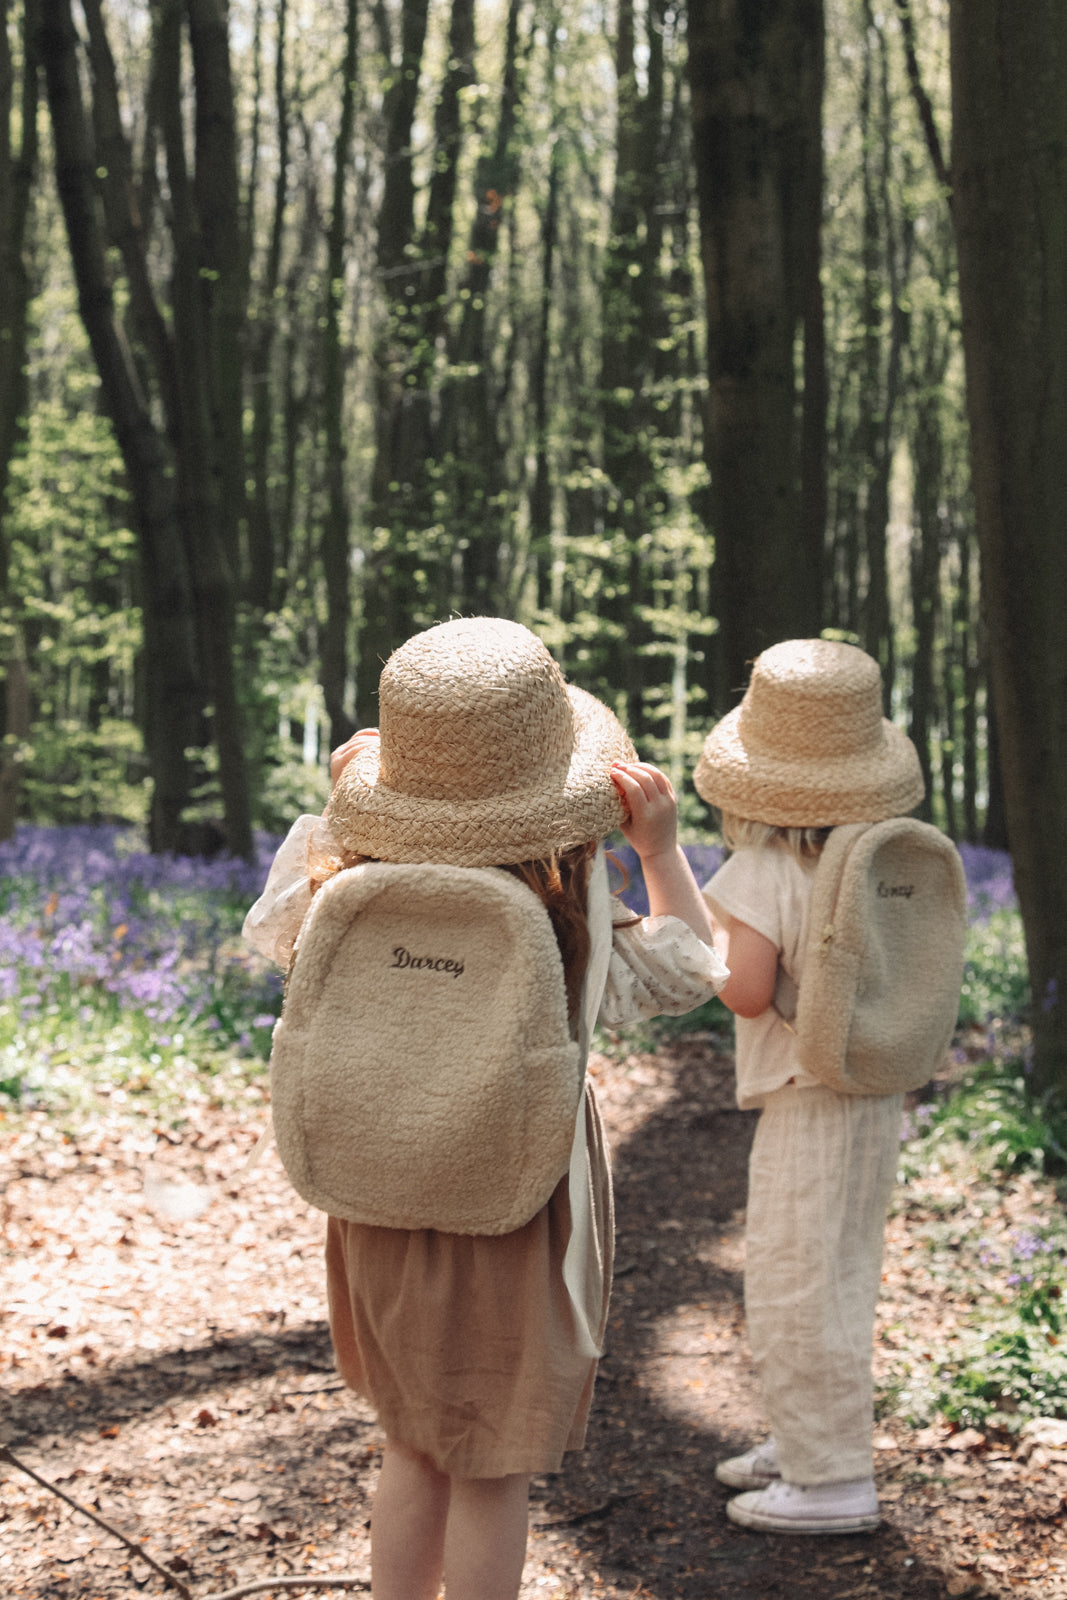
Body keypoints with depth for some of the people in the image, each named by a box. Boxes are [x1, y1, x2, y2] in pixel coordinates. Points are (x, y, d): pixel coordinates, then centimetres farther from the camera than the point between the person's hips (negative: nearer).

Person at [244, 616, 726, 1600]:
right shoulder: (566, 911, -24)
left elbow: (271, 930, 11)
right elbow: (686, 974, -5)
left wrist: (330, 812, 12)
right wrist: (661, 846, -3)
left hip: (385, 1213, 4)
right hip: (516, 1220, -4)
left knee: (413, 1451, 23)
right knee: (492, 1475, 12)